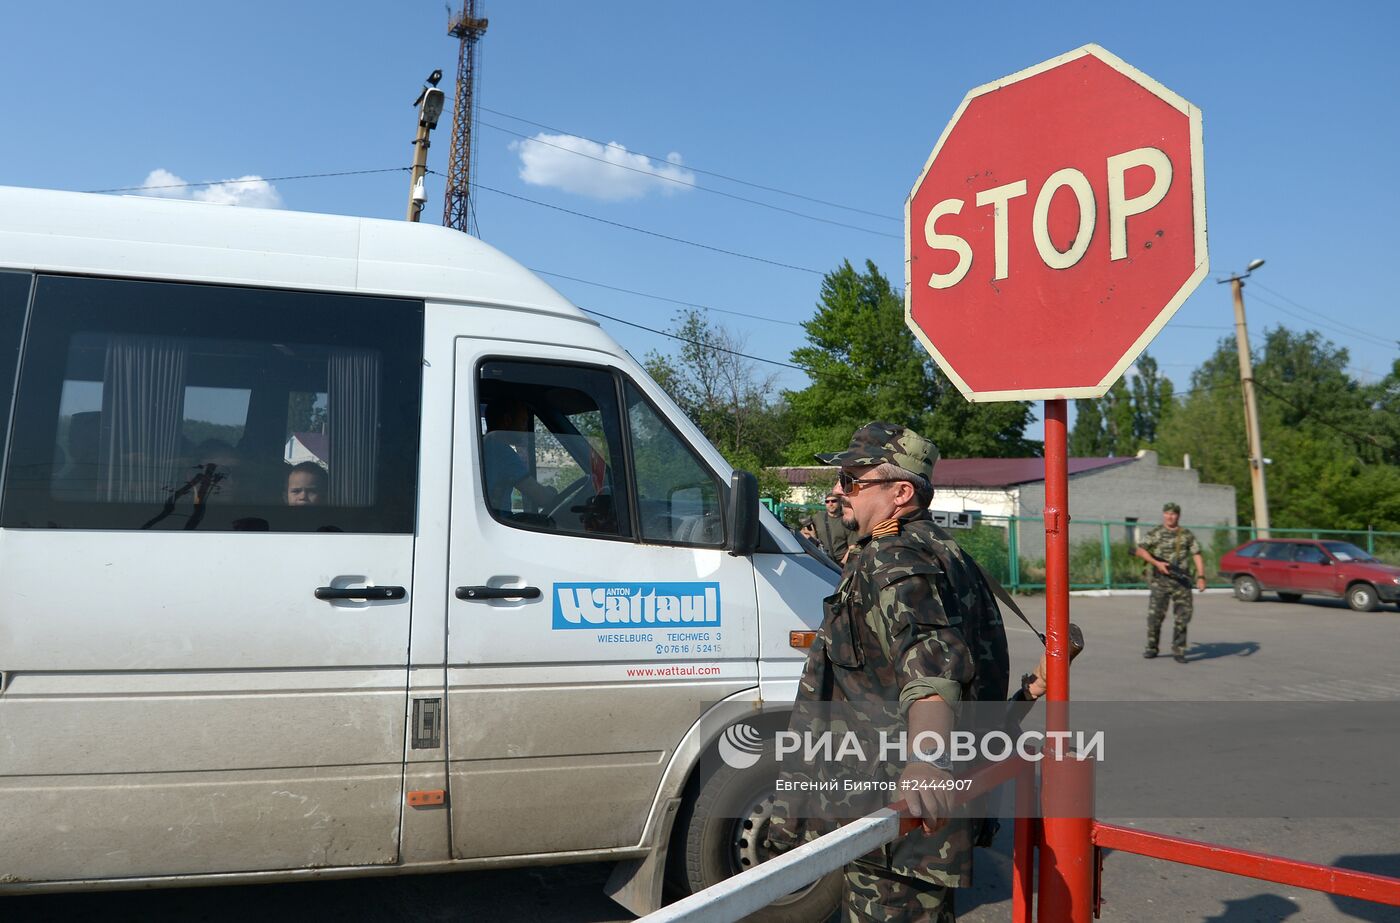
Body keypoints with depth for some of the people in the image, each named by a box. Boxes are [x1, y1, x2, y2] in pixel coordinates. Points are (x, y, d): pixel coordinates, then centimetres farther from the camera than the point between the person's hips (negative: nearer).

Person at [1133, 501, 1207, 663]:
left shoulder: (1187, 535, 9)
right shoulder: (1155, 533, 4)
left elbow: (1197, 555, 3)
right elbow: (1139, 550, -2)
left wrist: (1201, 577, -9)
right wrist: (1157, 563, -14)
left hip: (1181, 581, 2)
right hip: (1160, 580, -2)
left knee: (1183, 615, -1)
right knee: (1155, 614, -4)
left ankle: (1178, 651, 7)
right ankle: (1152, 648, 10)